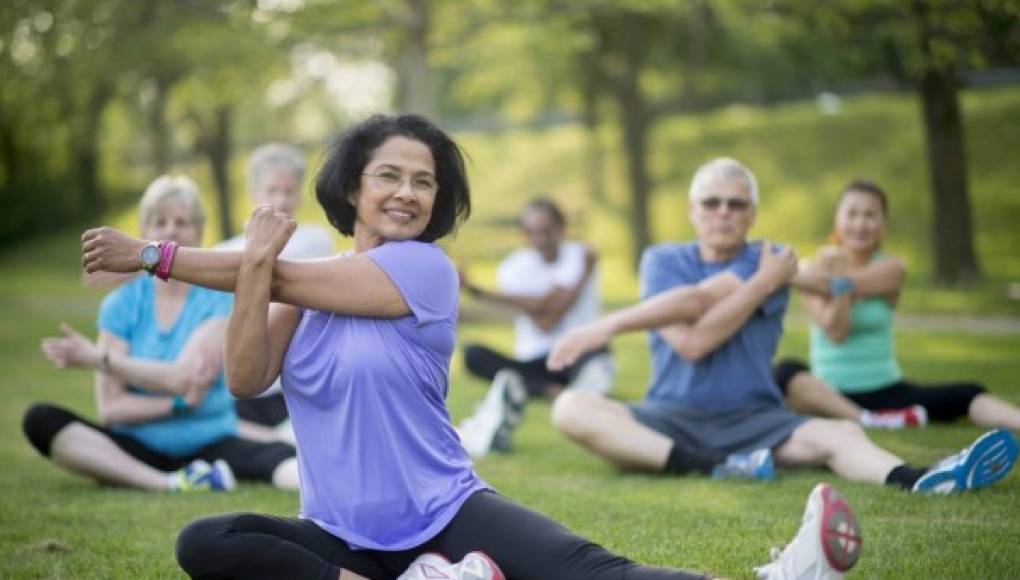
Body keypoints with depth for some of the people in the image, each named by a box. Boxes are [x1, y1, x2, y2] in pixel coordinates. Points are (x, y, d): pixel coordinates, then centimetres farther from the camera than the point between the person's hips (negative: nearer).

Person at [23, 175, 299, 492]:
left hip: (210, 441, -2)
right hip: (137, 449, 2)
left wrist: (98, 357, -12)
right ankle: (167, 484, -37)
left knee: (279, 457, -33)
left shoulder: (220, 298, -1)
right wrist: (180, 401, -17)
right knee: (40, 420, -24)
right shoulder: (121, 304, 4)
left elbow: (182, 377, -14)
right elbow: (109, 407, -4)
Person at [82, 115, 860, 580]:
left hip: (446, 514, -3)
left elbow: (291, 277, -10)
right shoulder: (302, 288, 5)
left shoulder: (426, 269, -6)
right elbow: (245, 381, -10)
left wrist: (153, 256, -6)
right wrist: (254, 263, -24)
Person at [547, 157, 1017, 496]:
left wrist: (609, 326, -15)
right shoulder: (662, 260, 7)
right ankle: (706, 468, -38)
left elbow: (699, 298, -15)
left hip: (752, 420, 0)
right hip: (671, 419, 0)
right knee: (571, 408, -26)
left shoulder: (768, 261, 4)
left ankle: (917, 481, -59)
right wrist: (766, 282, -7)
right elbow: (689, 343, -10)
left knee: (840, 434, -28)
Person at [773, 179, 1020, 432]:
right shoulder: (820, 266, 0)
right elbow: (835, 332, -13)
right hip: (831, 392, -1)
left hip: (886, 390, 1)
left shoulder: (892, 268, 1)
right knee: (787, 372, -34)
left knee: (967, 395, -23)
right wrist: (840, 274, -15)